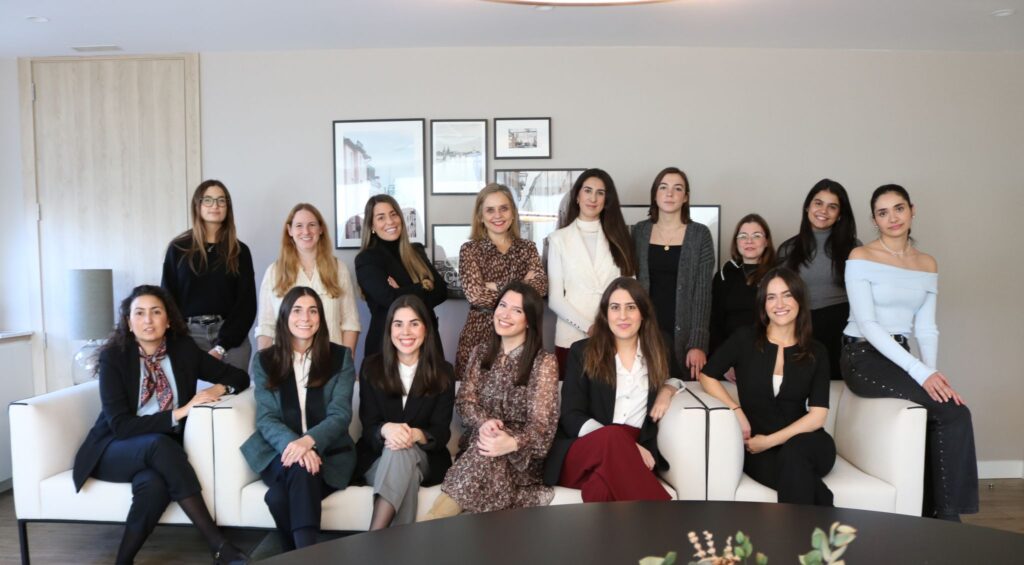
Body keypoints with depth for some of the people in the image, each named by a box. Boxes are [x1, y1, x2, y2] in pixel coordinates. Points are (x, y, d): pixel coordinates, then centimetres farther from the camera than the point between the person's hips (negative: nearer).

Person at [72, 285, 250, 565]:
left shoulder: (184, 349, -2)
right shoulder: (113, 356, -11)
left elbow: (239, 376, 7)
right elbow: (121, 425, -17)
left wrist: (219, 388, -15)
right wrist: (179, 413, -24)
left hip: (162, 451, 2)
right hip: (113, 450, -2)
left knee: (154, 483, -35)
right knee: (158, 443, -36)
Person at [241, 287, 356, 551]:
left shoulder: (340, 357, 5)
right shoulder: (264, 361, 7)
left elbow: (340, 415, -5)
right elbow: (266, 418, -3)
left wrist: (309, 441, -26)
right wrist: (291, 444, -25)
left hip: (328, 452, -1)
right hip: (279, 452, 1)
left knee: (301, 474, -34)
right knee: (299, 467, -33)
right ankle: (304, 556, -17)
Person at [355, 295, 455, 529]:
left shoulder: (443, 372, 0)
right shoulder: (372, 367, 2)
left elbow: (441, 431, -5)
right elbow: (368, 425, -3)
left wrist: (416, 435, -30)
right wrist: (386, 430, -30)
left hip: (426, 458, 0)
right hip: (377, 456, 0)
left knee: (402, 453, -36)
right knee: (407, 475, -35)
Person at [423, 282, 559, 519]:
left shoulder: (544, 362, -3)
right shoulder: (481, 353, 13)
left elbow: (541, 423, -12)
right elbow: (465, 400, 4)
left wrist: (512, 443, -35)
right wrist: (483, 422, -21)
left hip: (521, 455, -3)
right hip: (479, 443, 4)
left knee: (485, 457, -37)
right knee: (483, 454, -35)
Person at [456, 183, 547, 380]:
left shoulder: (527, 248, 7)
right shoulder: (470, 249, -2)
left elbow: (540, 286, -9)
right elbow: (475, 294, -15)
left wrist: (496, 287, -15)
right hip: (479, 335, -2)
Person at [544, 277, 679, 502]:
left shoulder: (656, 353, 16)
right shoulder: (582, 352, 7)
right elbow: (571, 417, -2)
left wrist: (668, 389, 10)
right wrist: (615, 439, -21)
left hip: (633, 457, 1)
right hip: (583, 452, 0)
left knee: (604, 485, -39)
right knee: (612, 436, -38)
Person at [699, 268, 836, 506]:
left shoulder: (816, 352, 5)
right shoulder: (744, 339, 3)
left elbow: (818, 415, -3)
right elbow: (707, 377, 7)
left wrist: (771, 440, -12)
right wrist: (737, 411, -8)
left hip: (804, 444, 1)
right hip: (757, 449, -1)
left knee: (792, 453, -35)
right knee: (799, 479, -34)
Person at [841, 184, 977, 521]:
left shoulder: (927, 264, 12)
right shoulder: (861, 258, -7)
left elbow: (926, 328, 6)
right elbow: (867, 324, -15)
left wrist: (932, 371, -12)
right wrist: (920, 372, -21)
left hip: (900, 356, 6)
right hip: (863, 356, -6)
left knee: (950, 415, -19)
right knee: (954, 413, -20)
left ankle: (937, 513, -2)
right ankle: (947, 513, -5)